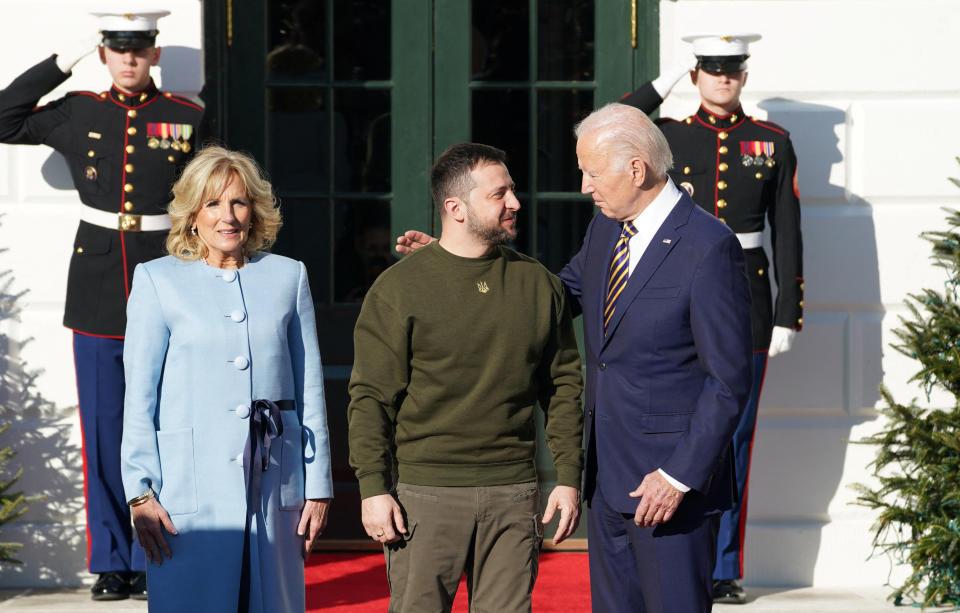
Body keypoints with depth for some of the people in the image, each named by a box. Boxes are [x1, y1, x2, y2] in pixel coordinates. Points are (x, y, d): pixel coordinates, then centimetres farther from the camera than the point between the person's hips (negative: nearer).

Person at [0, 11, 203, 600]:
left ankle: (152, 562, 9)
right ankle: (111, 564, 11)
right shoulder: (78, 114, 6)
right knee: (103, 433, 4)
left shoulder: (188, 119, 2)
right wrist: (64, 61, 1)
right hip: (97, 296, 1)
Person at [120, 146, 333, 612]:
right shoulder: (157, 281, 4)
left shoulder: (288, 277, 11)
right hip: (191, 486, -2)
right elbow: (138, 395, 1)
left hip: (274, 486, 2)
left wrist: (318, 486, 9)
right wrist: (141, 492, -6)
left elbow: (310, 390, 12)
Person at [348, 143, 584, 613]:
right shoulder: (399, 288, -1)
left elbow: (565, 385, 14)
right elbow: (371, 397, -2)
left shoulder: (538, 283, 10)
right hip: (425, 493, -3)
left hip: (513, 494, 3)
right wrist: (373, 487, -9)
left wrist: (569, 478, 7)